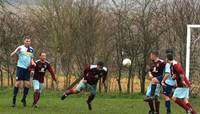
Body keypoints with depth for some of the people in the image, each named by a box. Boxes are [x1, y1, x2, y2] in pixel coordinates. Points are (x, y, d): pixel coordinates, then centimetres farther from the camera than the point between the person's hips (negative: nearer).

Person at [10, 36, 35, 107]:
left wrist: (32, 62, 5)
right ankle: (14, 99, -2)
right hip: (20, 67, -5)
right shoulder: (20, 48, -4)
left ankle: (24, 99, 14)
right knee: (18, 82, -8)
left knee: (27, 84, -1)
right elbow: (12, 55, -13)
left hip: (27, 69, 5)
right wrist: (16, 51, -34)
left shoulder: (31, 49, 13)